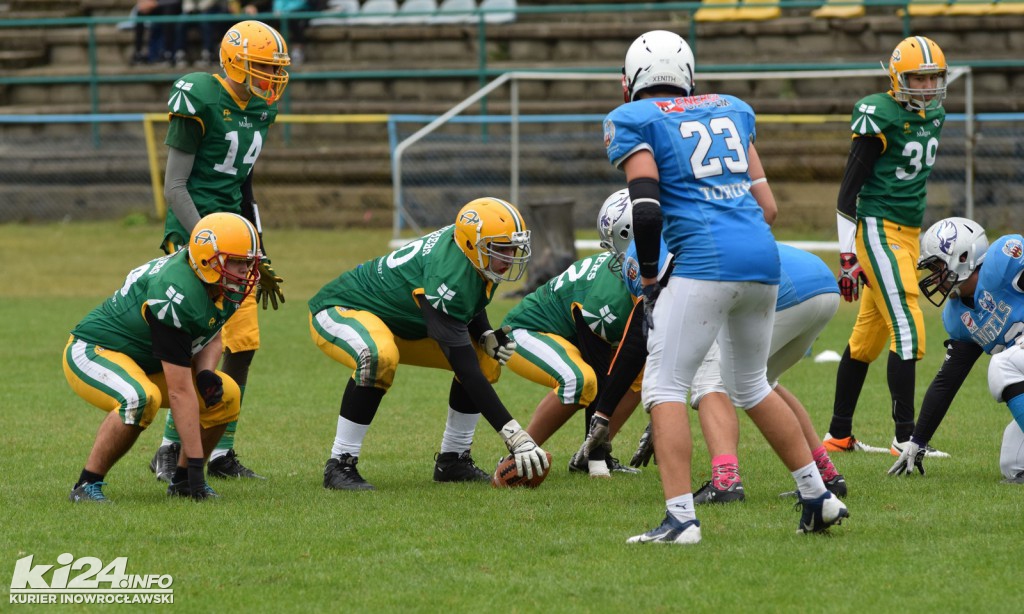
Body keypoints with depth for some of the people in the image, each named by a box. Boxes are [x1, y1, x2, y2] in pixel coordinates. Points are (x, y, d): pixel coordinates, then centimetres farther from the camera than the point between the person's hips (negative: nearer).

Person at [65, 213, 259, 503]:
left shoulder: (224, 287, -8)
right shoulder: (176, 296, -35)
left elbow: (211, 334, 12)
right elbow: (180, 392, -33)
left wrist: (206, 373, -13)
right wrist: (196, 463, -31)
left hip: (145, 364, 9)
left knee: (226, 395, -3)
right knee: (141, 400, -38)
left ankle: (182, 479, 10)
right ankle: (86, 486, -24)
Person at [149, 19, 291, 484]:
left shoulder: (259, 110, 10)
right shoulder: (200, 101, -14)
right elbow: (174, 186, -12)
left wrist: (260, 260, 20)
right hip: (193, 232, -8)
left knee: (243, 345, 4)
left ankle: (221, 454, 13)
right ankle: (170, 450, -1)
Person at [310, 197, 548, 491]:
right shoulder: (449, 276, -37)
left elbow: (470, 307, 13)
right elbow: (465, 370, -37)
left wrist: (487, 337, -11)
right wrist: (513, 434, -39)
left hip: (400, 324, 10)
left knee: (486, 359, 1)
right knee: (379, 358, -42)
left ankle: (452, 460, 10)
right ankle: (340, 465, -28)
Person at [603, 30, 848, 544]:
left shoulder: (633, 120, 5)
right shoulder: (731, 110, 22)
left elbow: (646, 207, -7)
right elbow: (767, 206, 18)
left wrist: (649, 278, 4)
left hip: (706, 260, -6)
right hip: (763, 256, 6)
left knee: (665, 386, 0)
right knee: (750, 384, 23)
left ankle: (680, 517, -13)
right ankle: (818, 497, 23)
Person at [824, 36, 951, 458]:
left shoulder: (933, 115, 12)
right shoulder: (880, 116, -14)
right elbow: (850, 187, -12)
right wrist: (847, 255, -14)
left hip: (908, 234, 8)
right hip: (879, 231, -8)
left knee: (867, 338, 13)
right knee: (908, 331, -14)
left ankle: (838, 434, 21)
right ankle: (905, 438, -12)